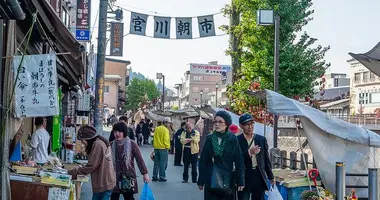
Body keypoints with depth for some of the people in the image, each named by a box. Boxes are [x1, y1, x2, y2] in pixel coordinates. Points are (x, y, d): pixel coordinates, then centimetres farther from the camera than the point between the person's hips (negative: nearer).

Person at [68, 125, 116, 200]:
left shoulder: (97, 144, -16)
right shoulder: (101, 142, 15)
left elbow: (91, 166, -17)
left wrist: (74, 172, -8)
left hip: (104, 184, -10)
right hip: (105, 182, 10)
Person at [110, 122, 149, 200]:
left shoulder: (132, 144, -6)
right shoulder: (111, 145, 1)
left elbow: (139, 159, -5)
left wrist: (145, 173, -5)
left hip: (128, 177, -2)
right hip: (114, 177, 2)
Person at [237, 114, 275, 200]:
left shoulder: (262, 139, 7)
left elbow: (266, 159, 11)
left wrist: (271, 177, 13)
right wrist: (249, 152, -22)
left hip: (259, 176, 3)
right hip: (244, 177, -3)